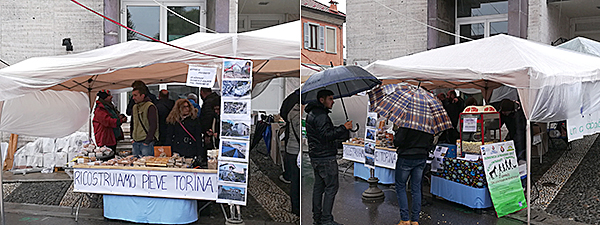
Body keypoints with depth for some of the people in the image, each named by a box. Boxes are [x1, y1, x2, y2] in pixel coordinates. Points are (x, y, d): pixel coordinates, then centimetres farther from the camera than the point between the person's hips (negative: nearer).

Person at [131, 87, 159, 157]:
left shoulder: (150, 107, -10)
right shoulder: (135, 107, 14)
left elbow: (153, 126, -15)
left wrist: (147, 141, -17)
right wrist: (133, 138, 15)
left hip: (147, 143, -7)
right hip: (136, 142, 7)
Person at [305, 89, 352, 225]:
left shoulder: (312, 114, 17)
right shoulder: (321, 115, -17)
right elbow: (326, 135, -25)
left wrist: (343, 130, 14)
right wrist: (344, 128, -19)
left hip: (315, 157, 10)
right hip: (325, 158, -10)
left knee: (318, 186, 14)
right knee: (331, 186, -4)